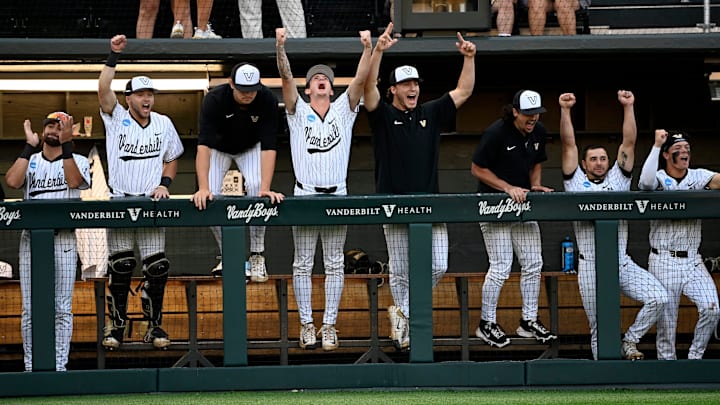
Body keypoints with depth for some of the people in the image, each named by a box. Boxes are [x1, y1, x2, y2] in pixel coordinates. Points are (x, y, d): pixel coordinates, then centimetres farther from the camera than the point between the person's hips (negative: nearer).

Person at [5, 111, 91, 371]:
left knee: (62, 309, -1)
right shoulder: (30, 161, 14)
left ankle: (59, 366, 2)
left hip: (63, 240, -2)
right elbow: (12, 181, -8)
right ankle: (31, 367, 6)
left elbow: (74, 181, -15)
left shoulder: (77, 161, 8)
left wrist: (66, 144, -17)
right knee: (30, 309, 1)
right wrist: (30, 146, -5)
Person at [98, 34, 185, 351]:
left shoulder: (163, 124, 9)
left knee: (156, 268, -2)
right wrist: (114, 56, -25)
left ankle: (154, 325, 9)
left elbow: (172, 159, 18)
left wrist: (164, 184, 1)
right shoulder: (116, 118, 0)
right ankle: (116, 325, 7)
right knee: (120, 267, -3)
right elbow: (103, 90, -17)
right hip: (119, 202, -2)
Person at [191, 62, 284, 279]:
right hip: (219, 147, 0)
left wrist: (265, 188, -49)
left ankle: (257, 255, -13)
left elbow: (269, 147, -37)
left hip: (250, 147, 0)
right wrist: (203, 188, -54)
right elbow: (204, 145, -44)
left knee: (255, 186, -24)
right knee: (209, 198, -16)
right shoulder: (214, 99, -37)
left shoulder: (268, 100, -33)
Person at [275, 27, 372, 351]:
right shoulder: (298, 111, 7)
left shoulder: (343, 110, 10)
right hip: (305, 194, -1)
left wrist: (367, 49, -19)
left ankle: (329, 325, 6)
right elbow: (286, 78, -8)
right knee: (303, 263, 1)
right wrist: (280, 47, -23)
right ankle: (306, 324, 7)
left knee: (335, 264, 3)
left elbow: (360, 80, -4)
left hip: (337, 196, 1)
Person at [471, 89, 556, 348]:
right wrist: (509, 188, -20)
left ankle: (529, 321, 18)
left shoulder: (538, 133, 2)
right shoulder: (496, 133, -18)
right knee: (501, 268, -8)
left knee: (533, 264, 6)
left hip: (523, 205, 7)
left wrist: (535, 185, -1)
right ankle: (487, 324, 6)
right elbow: (477, 169, -14)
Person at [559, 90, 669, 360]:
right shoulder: (576, 182, 9)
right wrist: (565, 110, -6)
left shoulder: (618, 179, 14)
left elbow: (629, 142, 7)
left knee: (659, 298, -16)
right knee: (600, 329, -1)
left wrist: (628, 107, 0)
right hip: (590, 266, -2)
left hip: (623, 264, 2)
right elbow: (568, 145, 1)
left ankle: (630, 341, 3)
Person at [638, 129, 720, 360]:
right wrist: (656, 145, -21)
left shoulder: (698, 177, 5)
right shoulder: (658, 179, -2)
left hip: (693, 262, 2)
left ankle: (695, 357, 3)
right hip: (663, 261, -2)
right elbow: (646, 182, -26)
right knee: (666, 320, 1)